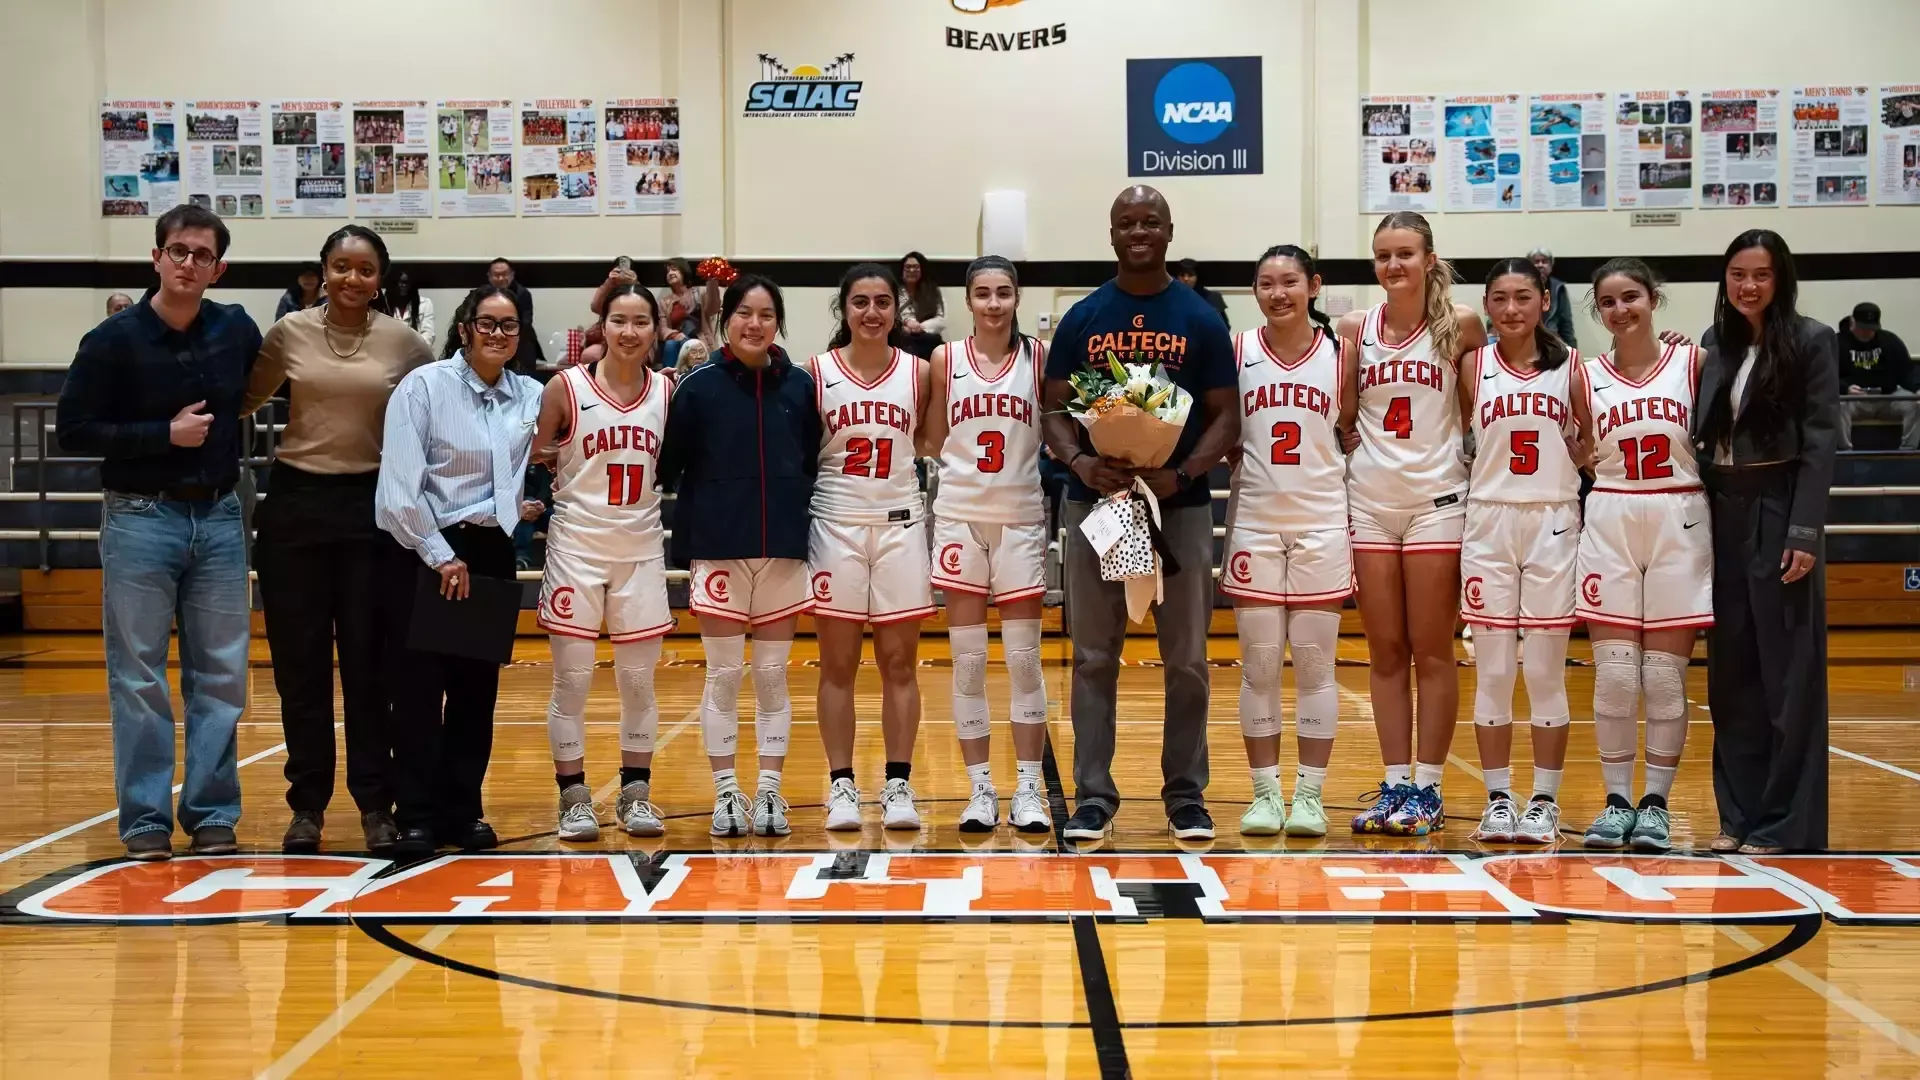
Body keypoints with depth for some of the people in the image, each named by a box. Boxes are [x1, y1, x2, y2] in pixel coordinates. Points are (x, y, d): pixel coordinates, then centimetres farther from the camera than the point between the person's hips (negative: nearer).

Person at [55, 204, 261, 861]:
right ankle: (146, 819, 11)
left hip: (219, 518, 3)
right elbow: (72, 430, -9)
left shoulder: (237, 331, 1)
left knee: (222, 675, 6)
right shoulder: (114, 340, -8)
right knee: (138, 677, 3)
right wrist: (165, 433, -15)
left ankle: (212, 813, 16)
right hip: (140, 519, -3)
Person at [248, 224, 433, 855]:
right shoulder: (290, 333, 3)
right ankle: (307, 805, 15)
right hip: (295, 503, 1)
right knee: (299, 663, 4)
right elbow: (245, 399, 14)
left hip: (370, 506, -1)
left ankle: (375, 805, 12)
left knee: (368, 662, 2)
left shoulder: (403, 343, 1)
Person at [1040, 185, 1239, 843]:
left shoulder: (1200, 319, 3)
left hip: (1181, 506, -1)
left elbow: (1226, 417, 1)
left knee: (1187, 660, 5)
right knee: (1094, 658, 5)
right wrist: (1079, 461, -15)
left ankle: (1186, 794, 16)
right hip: (1095, 503, 1)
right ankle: (1093, 795, 12)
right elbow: (1054, 411, 5)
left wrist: (1182, 474, -16)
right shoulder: (1082, 319, 6)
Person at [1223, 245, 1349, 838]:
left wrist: (1359, 526, 1)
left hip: (1322, 523, -1)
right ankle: (1265, 794, 12)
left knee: (1315, 664, 2)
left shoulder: (1340, 353, 2)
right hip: (1254, 522, 1)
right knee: (1258, 665, 3)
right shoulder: (1237, 351, 2)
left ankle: (1310, 795, 10)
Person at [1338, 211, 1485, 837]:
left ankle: (1427, 788, 9)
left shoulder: (1460, 325, -3)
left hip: (1436, 498, -3)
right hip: (1369, 500, 3)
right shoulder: (1356, 328, 4)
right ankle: (1394, 785, 14)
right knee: (1385, 653, 7)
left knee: (1431, 651, 2)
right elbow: (1344, 416, 8)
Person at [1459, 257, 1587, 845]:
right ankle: (1498, 799, 12)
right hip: (1488, 523, 1)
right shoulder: (1473, 366, 3)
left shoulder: (1569, 366, 2)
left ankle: (1545, 801, 11)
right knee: (1492, 670, 3)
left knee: (1546, 669, 2)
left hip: (1553, 525, 0)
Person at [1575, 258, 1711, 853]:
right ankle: (1616, 800, 9)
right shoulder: (1586, 376, 5)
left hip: (1680, 525, -1)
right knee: (1614, 675, -1)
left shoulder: (1692, 362, 2)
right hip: (1610, 525, 1)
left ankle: (1656, 802, 11)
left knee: (1665, 675, 0)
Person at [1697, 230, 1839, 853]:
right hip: (1721, 513, 6)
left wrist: (1805, 533, -15)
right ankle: (1738, 814, 16)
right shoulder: (1716, 344, 11)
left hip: (1779, 513, -6)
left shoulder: (1811, 342, -4)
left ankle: (1785, 822, 4)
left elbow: (1820, 443, -9)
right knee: (1731, 671, 8)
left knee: (1787, 672, -1)